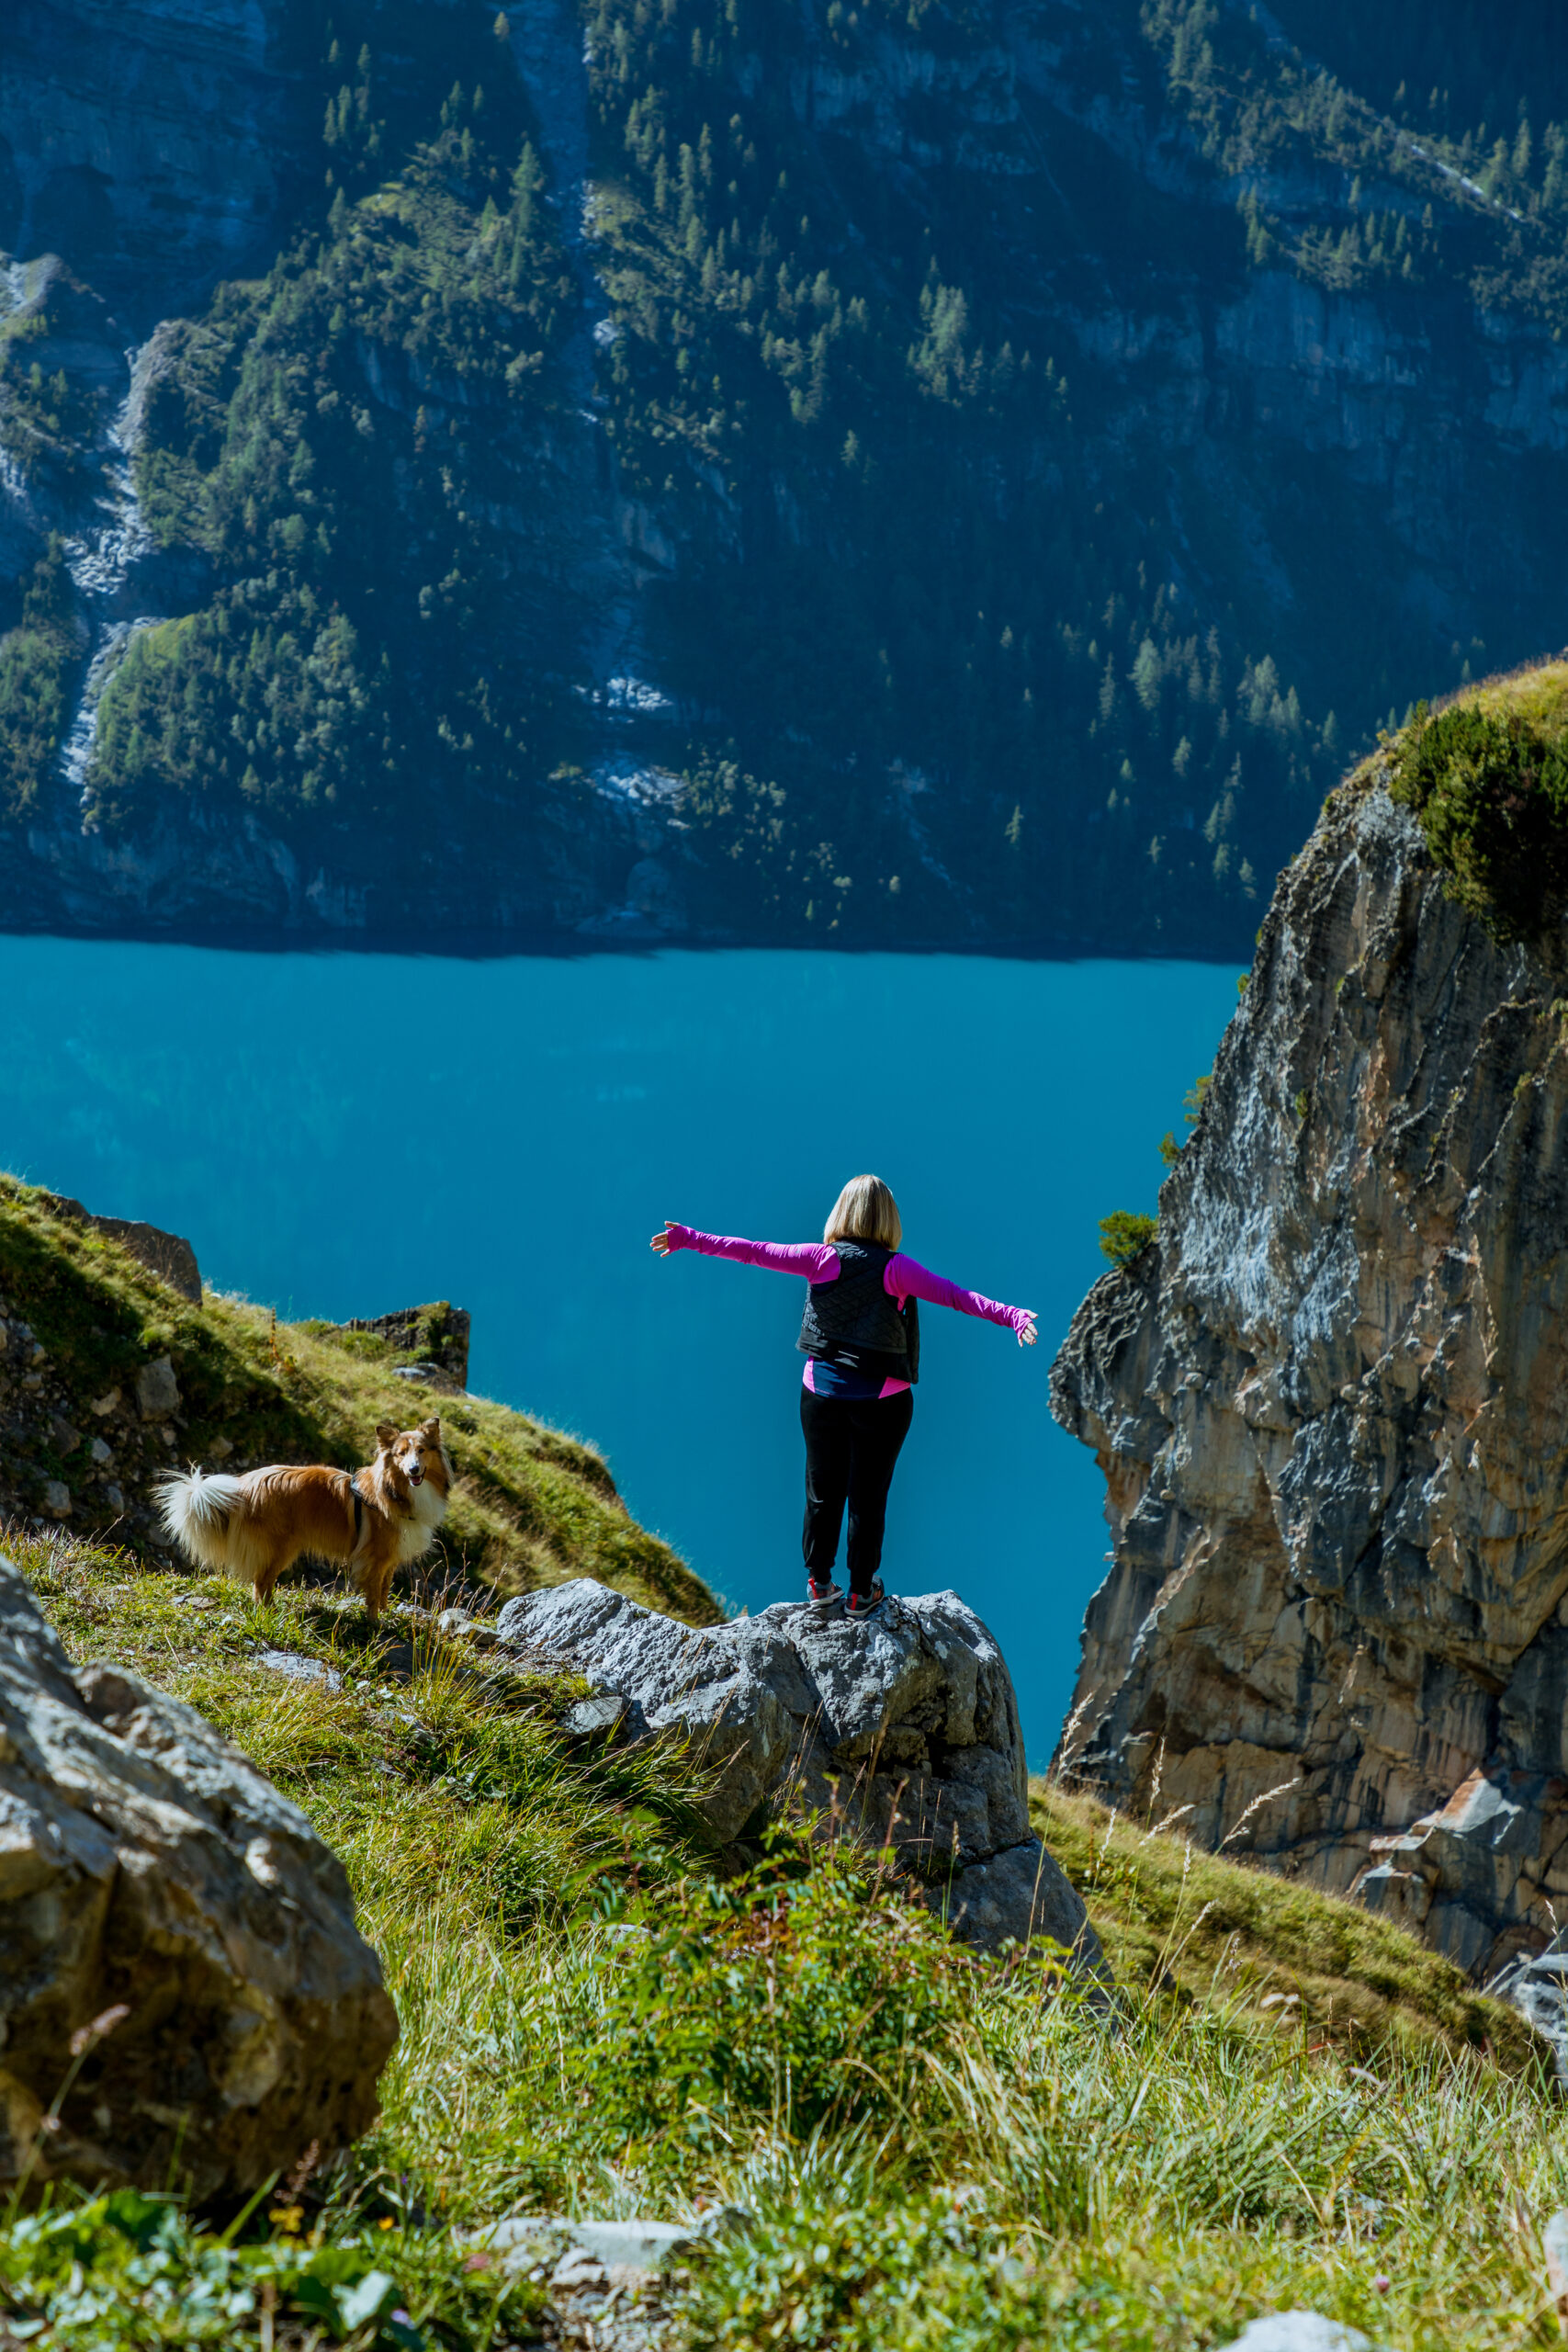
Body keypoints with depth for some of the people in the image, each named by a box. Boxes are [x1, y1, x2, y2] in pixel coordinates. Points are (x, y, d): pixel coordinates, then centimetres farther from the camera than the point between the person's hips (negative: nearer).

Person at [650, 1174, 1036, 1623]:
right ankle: (861, 1593, 17)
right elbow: (954, 1295, -22)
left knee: (822, 1490, 15)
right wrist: (1009, 1315, -28)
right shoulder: (895, 1269, -12)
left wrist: (691, 1239, 4)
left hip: (822, 1393, 2)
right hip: (881, 1401, -2)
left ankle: (819, 1584, 25)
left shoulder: (823, 1259, -6)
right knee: (868, 1495, 9)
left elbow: (753, 1252, -3)